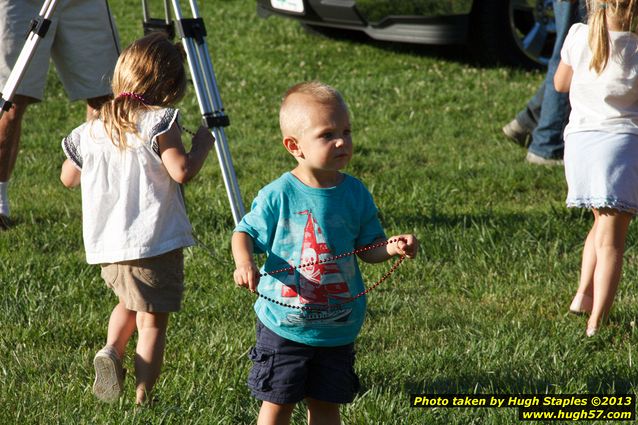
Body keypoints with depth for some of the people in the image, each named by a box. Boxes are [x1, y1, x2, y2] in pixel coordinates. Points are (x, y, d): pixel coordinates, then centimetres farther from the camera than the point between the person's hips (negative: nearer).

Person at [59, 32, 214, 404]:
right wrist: (202, 144, -3)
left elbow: (68, 177, 18)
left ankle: (112, 349, 4)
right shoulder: (159, 123, -10)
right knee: (153, 321, 3)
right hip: (154, 244, -6)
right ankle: (142, 399, -2)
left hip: (106, 246, 6)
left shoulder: (92, 130, 8)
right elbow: (182, 171, -20)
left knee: (129, 303, 29)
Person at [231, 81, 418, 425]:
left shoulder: (355, 194, -4)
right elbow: (245, 233, -3)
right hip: (284, 325, -3)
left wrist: (393, 247, -17)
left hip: (337, 328, 3)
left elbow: (368, 248, 4)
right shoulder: (278, 196, -14)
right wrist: (244, 264, -24)